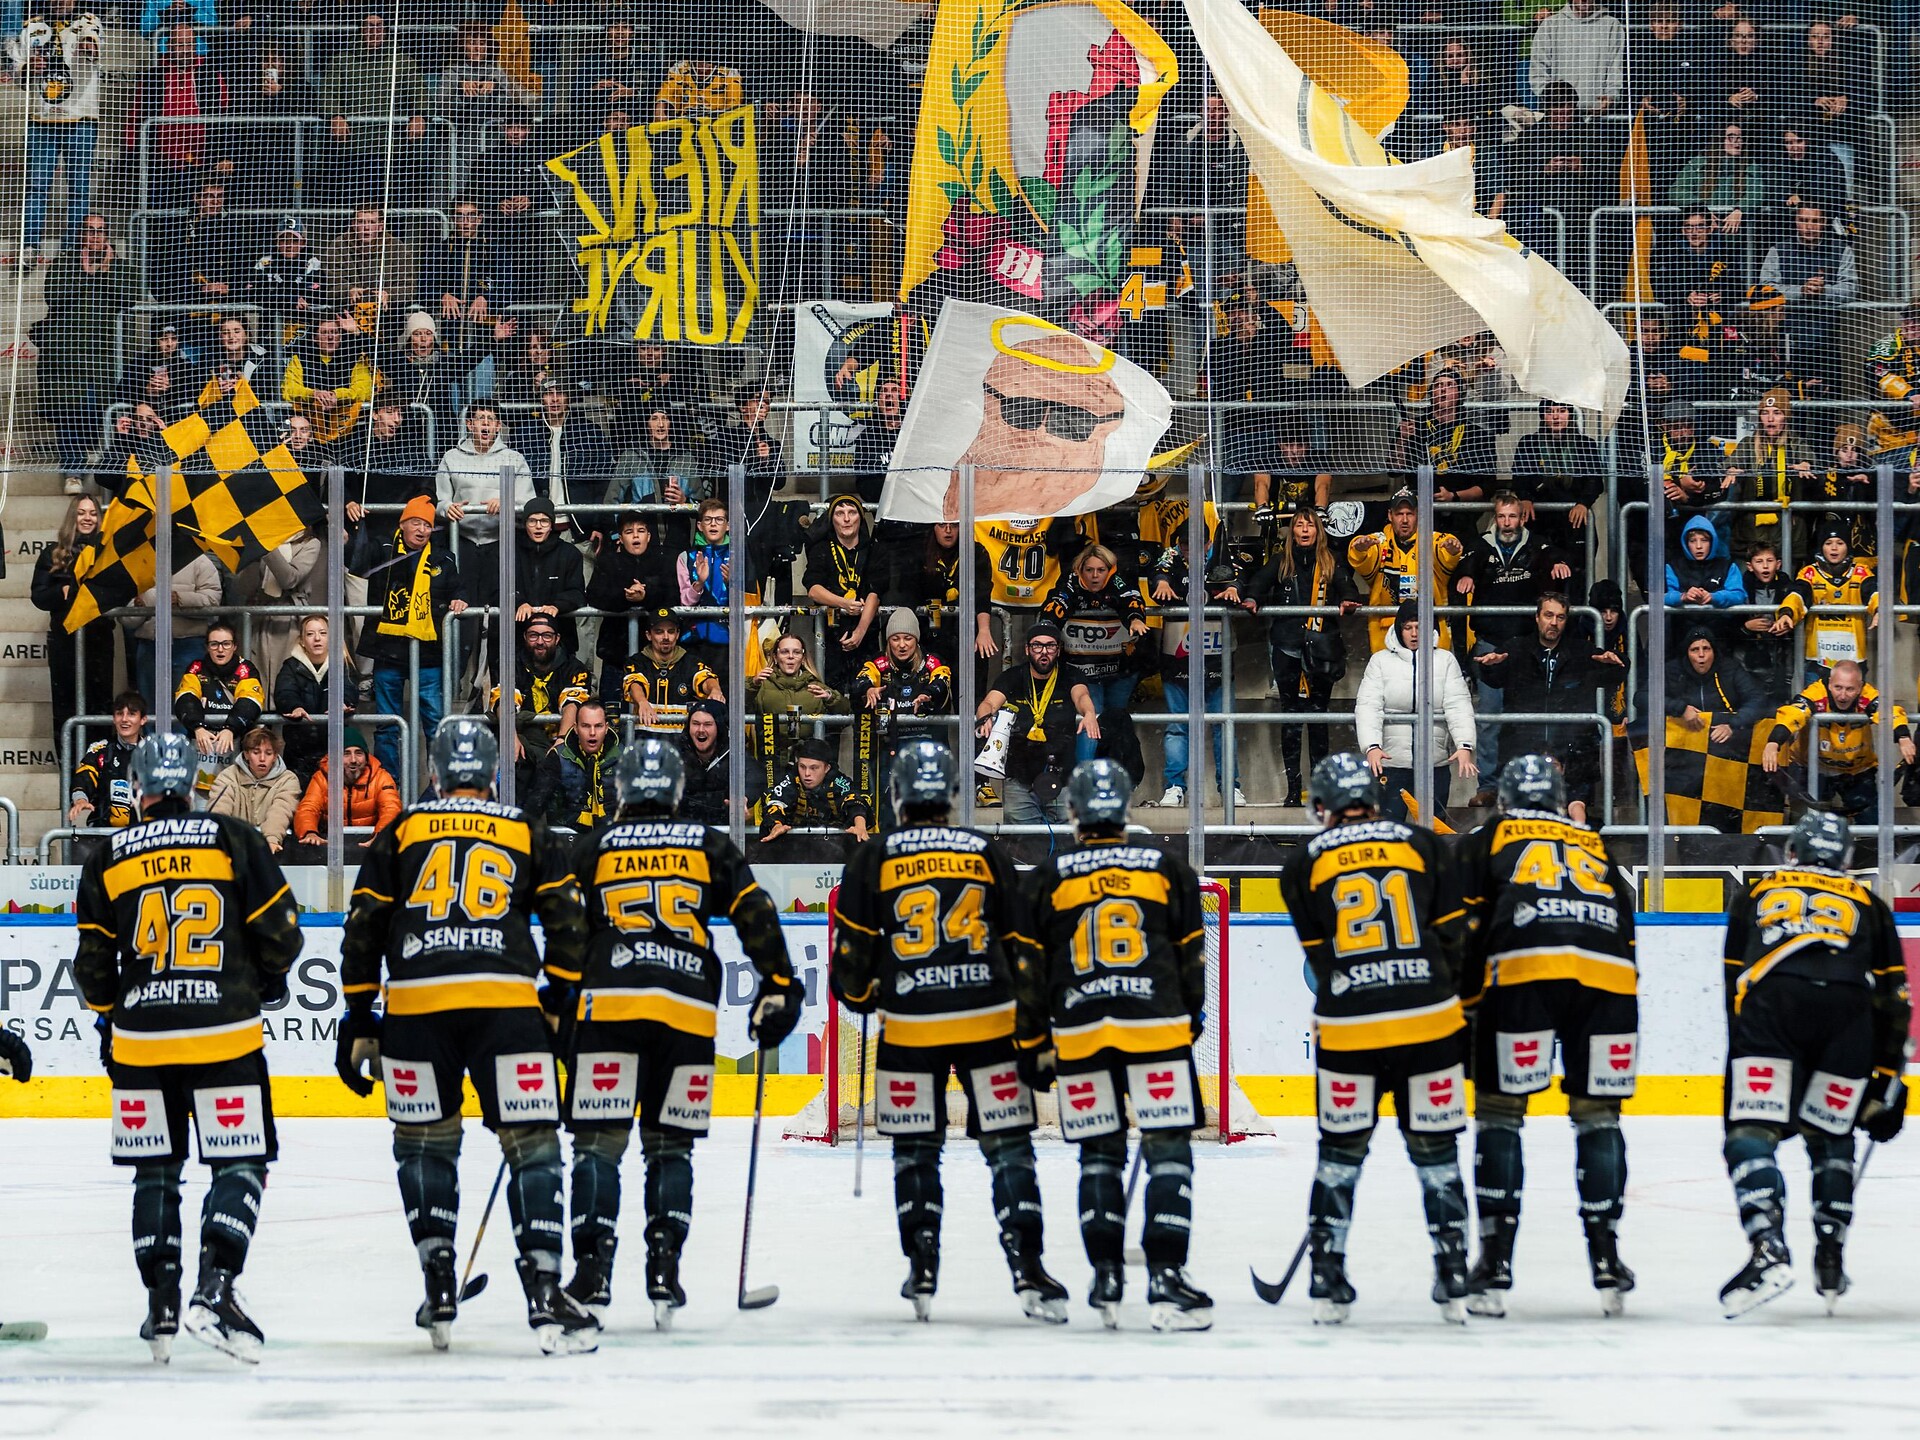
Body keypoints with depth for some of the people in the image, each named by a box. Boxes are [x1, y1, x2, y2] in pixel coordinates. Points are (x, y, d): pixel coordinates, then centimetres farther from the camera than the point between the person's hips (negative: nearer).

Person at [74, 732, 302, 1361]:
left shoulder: (108, 861, 3)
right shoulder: (235, 842, -2)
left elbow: (92, 966, 6)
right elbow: (279, 934, -1)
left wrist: (110, 1021, 24)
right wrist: (269, 983, 20)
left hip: (140, 1039, 2)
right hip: (225, 1033, -2)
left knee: (156, 1170, 13)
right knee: (240, 1165, 2)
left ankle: (161, 1307, 11)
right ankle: (214, 1291, -16)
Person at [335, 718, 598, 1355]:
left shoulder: (401, 832, 15)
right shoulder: (527, 833, 15)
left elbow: (363, 930, 12)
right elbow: (569, 923, 10)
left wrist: (357, 1022, 17)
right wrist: (556, 1003, 21)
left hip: (415, 1004, 1)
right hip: (505, 1003, -1)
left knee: (424, 1140, 18)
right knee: (532, 1142, 1)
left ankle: (439, 1290, 15)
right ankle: (544, 1292, -10)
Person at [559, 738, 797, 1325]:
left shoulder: (592, 846, 13)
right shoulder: (709, 846, 16)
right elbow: (754, 913, 7)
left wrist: (556, 1003, 15)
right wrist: (778, 988, 11)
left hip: (607, 1006, -1)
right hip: (688, 1011, 2)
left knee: (598, 1142, 0)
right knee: (670, 1145, 12)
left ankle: (593, 1275, -9)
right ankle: (664, 1274, 2)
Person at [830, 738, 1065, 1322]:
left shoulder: (874, 858, 2)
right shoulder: (986, 854, 6)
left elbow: (853, 947, 2)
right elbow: (1021, 946, 8)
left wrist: (858, 993, 23)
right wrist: (1035, 1029, 17)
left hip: (910, 1026, 0)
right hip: (988, 1021, 0)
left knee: (915, 1148, 11)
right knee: (1008, 1144, 3)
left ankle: (923, 1276, 9)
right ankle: (1028, 1270, -6)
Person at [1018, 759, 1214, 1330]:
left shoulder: (1048, 879, 7)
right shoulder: (1167, 870, 7)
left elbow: (1029, 968, 8)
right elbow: (1192, 956, 11)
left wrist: (1033, 1046, 15)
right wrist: (1190, 1020, 25)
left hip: (1078, 1035, 1)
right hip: (1156, 1026, -1)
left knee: (1099, 1154, 13)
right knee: (1168, 1150, -1)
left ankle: (1106, 1279, 10)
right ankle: (1166, 1279, -12)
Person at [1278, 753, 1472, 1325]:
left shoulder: (1306, 865, 8)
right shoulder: (1421, 845, 8)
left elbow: (1321, 958, 9)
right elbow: (1453, 937, 7)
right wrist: (1464, 1020, 15)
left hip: (1347, 1027, 0)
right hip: (1430, 1020, 0)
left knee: (1341, 1151, 12)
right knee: (1435, 1150, 9)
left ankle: (1328, 1282, 11)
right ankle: (1453, 1282, 9)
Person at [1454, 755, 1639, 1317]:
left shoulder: (1487, 840, 23)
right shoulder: (1596, 846, 33)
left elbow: (1463, 927, 11)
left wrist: (1461, 1004, 14)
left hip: (1524, 972, -3)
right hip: (1608, 975, 3)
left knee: (1499, 1111, 7)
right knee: (1597, 1116, 14)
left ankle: (1496, 1263, 1)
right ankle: (1606, 1264, 13)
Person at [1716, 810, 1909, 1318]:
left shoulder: (1758, 893, 33)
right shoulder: (1868, 905, 33)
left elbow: (1734, 984, 29)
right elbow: (1892, 1000, 28)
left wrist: (1741, 1059, 36)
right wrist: (1888, 1082, 32)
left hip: (1770, 1004, -1)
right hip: (1847, 1010, 1)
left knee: (1752, 1134, -2)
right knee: (1830, 1138, 19)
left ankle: (1768, 1251, -22)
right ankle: (1830, 1266, 11)